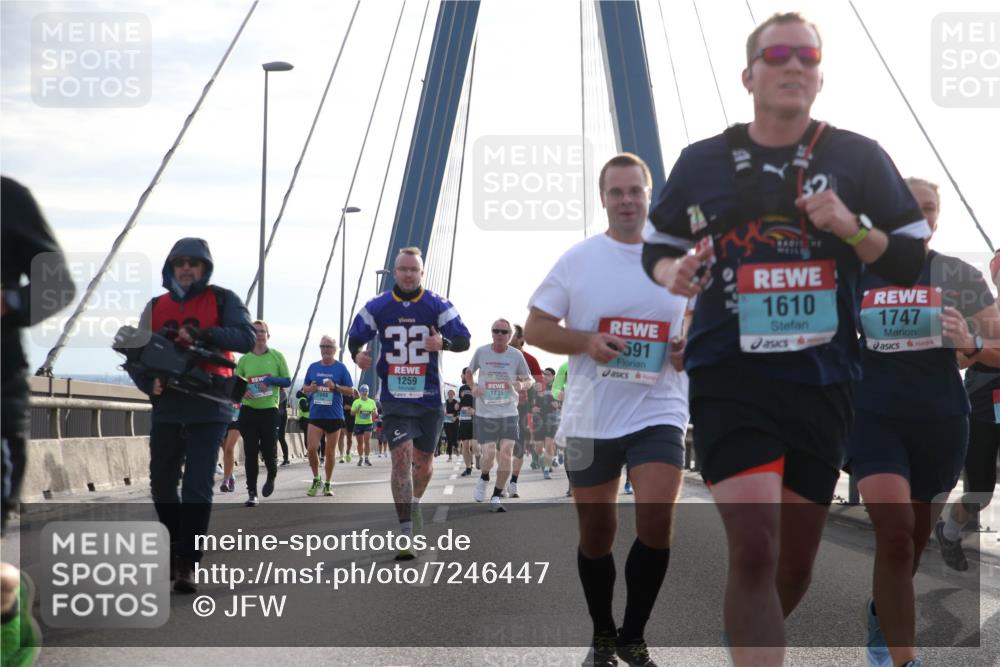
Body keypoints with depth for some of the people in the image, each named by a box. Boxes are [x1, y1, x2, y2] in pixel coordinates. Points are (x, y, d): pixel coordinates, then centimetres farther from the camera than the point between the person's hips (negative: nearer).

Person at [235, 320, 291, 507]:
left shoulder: (277, 356, 4)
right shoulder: (244, 359, 7)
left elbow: (287, 381, 3)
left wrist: (270, 380, -13)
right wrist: (242, 391, -13)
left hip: (270, 409, -1)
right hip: (248, 410, 1)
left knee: (269, 450, 1)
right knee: (250, 453, -2)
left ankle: (271, 476, 34)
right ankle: (252, 493, 4)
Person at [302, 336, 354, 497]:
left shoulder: (341, 368, 1)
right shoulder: (313, 367, 9)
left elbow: (350, 391, 1)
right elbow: (304, 388, 16)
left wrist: (335, 386, -15)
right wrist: (310, 388, -7)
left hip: (334, 416, -2)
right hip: (316, 415, 2)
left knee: (330, 452, 5)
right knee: (311, 448, -10)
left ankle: (328, 484, 18)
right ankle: (316, 480, 9)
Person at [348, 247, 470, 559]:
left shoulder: (439, 306, -3)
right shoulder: (377, 307, 0)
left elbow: (464, 340, -4)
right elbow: (355, 338, 10)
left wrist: (444, 342, -26)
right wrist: (357, 354, -13)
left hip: (429, 397, 1)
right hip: (394, 397, -1)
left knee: (423, 460, 13)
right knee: (401, 455, -16)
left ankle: (414, 504, 45)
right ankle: (406, 533, -15)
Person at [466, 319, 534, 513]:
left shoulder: (516, 355, -1)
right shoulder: (481, 352, 0)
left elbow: (529, 379, 9)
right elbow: (469, 373, 15)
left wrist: (523, 384, -14)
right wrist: (473, 386, -6)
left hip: (509, 413, 0)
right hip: (485, 413, 0)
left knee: (506, 454, -8)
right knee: (489, 455, -8)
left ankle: (496, 497, 6)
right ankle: (484, 478, 28)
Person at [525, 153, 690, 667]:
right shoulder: (577, 260, 1)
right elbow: (535, 328, 1)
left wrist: (692, 346, -7)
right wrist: (587, 342, -16)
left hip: (659, 412, 0)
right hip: (590, 417, 0)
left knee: (656, 520, -15)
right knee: (596, 534, 10)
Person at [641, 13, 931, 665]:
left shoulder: (858, 158, 4)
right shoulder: (702, 162, 5)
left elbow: (914, 261, 5)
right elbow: (657, 246, 16)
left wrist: (851, 229, -14)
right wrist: (674, 273, -7)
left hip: (823, 380, 2)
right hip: (730, 374, -2)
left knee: (795, 563, 12)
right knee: (755, 548, -19)